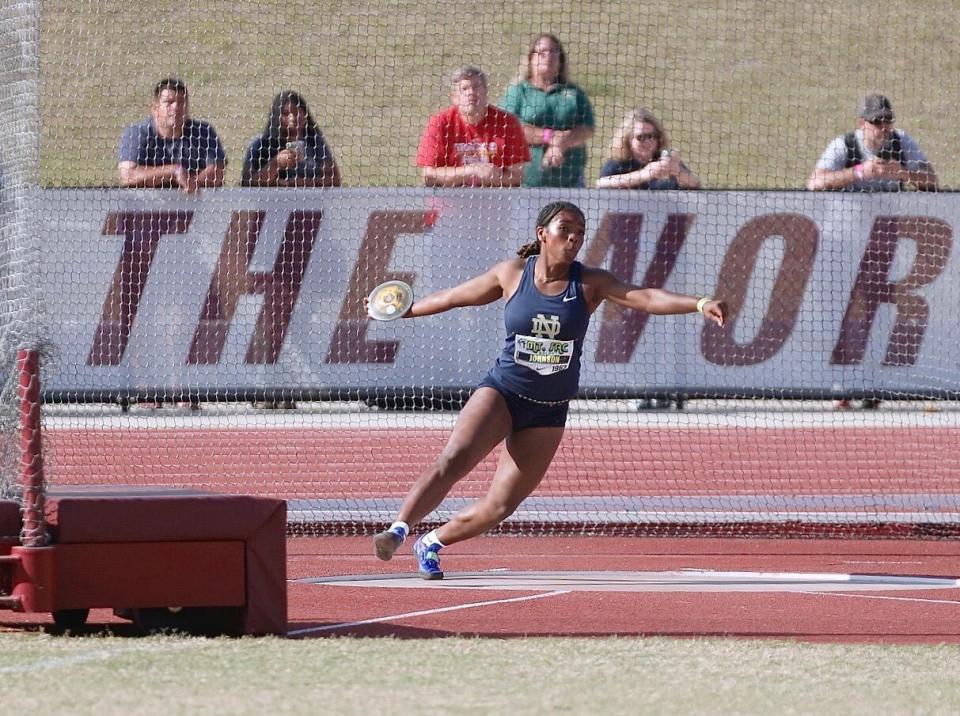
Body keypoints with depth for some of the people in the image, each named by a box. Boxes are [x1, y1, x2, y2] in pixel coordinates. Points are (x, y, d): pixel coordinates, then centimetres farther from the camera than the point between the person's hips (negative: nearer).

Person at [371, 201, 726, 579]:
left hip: (548, 413, 2)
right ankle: (398, 530, -29)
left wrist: (699, 304, -33)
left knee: (498, 507, 1)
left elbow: (647, 297, -18)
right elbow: (454, 297, 12)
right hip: (501, 392, -2)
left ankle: (430, 544, 21)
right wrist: (404, 310, 23)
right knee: (454, 459, -28)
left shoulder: (590, 283, -5)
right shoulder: (512, 274, -3)